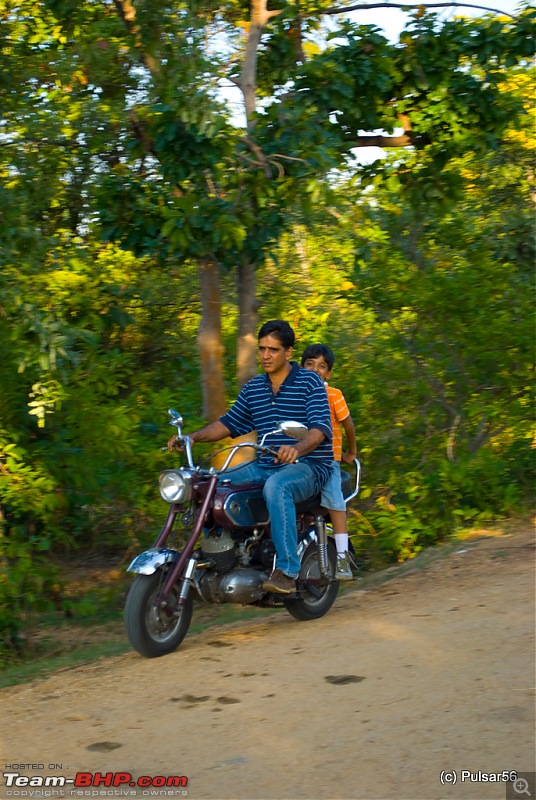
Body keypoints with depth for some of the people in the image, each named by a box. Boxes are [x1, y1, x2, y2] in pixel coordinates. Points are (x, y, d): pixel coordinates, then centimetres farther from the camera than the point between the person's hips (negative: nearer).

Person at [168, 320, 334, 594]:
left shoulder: (310, 382, -4)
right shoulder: (253, 387, 15)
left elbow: (321, 427, -17)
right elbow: (230, 423, 19)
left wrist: (297, 449, -38)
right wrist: (193, 436, 2)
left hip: (309, 466, -7)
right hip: (264, 466, 7)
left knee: (276, 487, -39)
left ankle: (287, 571, -38)